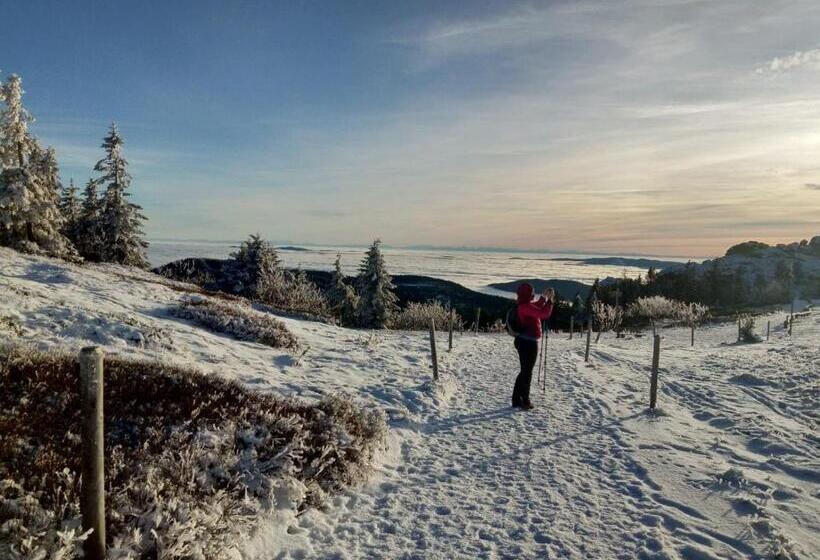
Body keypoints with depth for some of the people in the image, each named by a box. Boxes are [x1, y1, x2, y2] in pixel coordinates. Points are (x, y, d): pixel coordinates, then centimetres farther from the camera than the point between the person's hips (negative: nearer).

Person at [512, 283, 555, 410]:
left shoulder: (525, 305, 11)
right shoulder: (526, 306, -20)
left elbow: (537, 308, 30)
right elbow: (544, 314, -26)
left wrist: (544, 297, 23)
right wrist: (550, 300, -15)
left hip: (525, 341, 10)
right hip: (528, 343, -10)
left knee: (524, 371, 17)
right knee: (527, 372, 0)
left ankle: (517, 399, 24)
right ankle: (524, 401, 9)